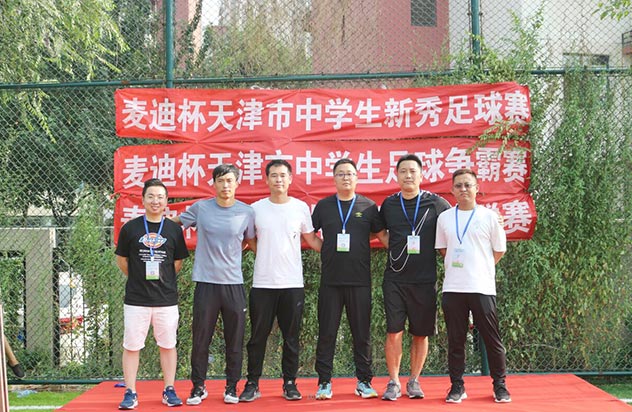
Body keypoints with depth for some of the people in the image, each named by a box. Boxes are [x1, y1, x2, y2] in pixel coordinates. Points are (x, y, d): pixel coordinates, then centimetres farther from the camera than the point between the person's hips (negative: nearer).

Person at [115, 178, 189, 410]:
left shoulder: (174, 229, 3)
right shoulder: (130, 228, 1)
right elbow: (121, 260, 10)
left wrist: (163, 280, 9)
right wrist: (138, 279, 10)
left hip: (167, 299, 1)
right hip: (136, 299, -1)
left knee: (168, 345, 7)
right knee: (131, 346, 2)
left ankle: (169, 391, 18)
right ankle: (130, 393, 11)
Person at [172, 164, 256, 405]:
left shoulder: (247, 212, 2)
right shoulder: (200, 208, 1)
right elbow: (175, 222, 16)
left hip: (234, 283, 1)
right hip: (206, 283, 0)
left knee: (235, 341, 7)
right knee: (201, 339, 4)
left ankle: (232, 386, 20)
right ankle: (198, 386, 18)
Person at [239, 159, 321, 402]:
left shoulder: (301, 207, 3)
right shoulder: (256, 209, 2)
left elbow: (312, 240, 10)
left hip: (293, 284, 0)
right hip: (262, 284, 0)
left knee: (291, 337, 7)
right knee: (258, 337, 5)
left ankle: (290, 383, 18)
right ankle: (252, 384, 14)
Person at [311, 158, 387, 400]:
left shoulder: (368, 206, 4)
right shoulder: (323, 206, 6)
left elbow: (382, 235, 9)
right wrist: (327, 248, 6)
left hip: (360, 280, 0)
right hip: (330, 280, 0)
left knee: (362, 333, 6)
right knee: (327, 332, 3)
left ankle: (364, 381, 16)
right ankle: (324, 382, 10)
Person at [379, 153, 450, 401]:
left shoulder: (436, 204, 0)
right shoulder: (388, 205, 5)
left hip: (425, 280, 0)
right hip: (395, 279, 0)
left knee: (421, 334, 6)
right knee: (394, 332, -4)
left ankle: (414, 381, 20)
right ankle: (394, 383, 7)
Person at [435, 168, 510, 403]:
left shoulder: (489, 216, 2)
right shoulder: (445, 218, 8)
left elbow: (499, 250, 7)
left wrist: (478, 268, 6)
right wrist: (458, 268, 8)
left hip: (482, 287, -2)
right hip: (453, 287, 2)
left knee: (492, 339, 3)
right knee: (455, 340, 6)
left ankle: (499, 386, 15)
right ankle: (457, 386, 14)